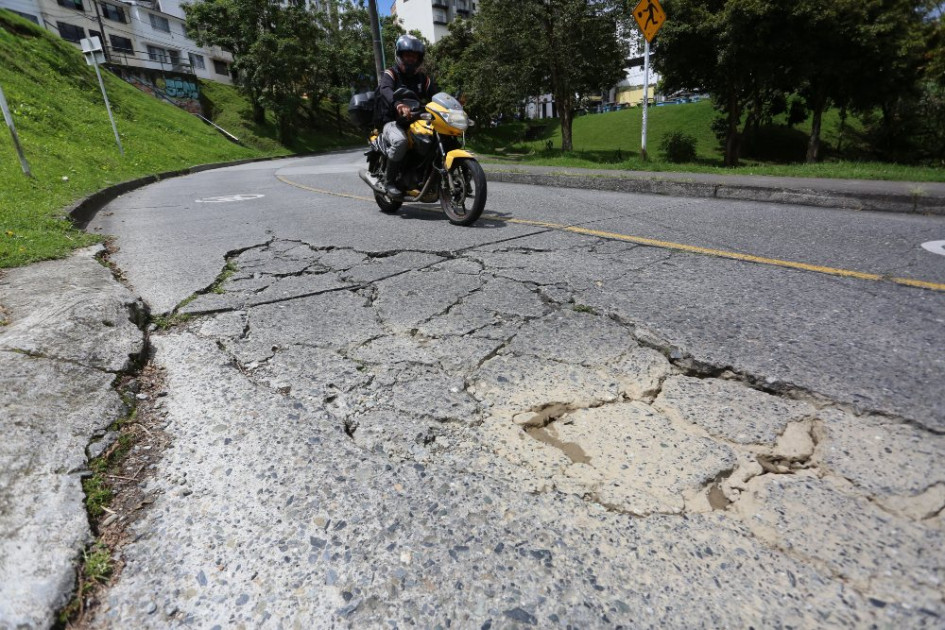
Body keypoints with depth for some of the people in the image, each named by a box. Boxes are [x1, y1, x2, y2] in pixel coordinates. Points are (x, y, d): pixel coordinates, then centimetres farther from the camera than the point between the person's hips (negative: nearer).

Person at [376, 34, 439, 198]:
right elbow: (386, 90, -22)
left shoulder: (423, 79, 19)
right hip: (393, 122, -5)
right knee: (400, 141, -39)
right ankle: (390, 181, -22)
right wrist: (398, 104, -45)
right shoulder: (390, 74, 1)